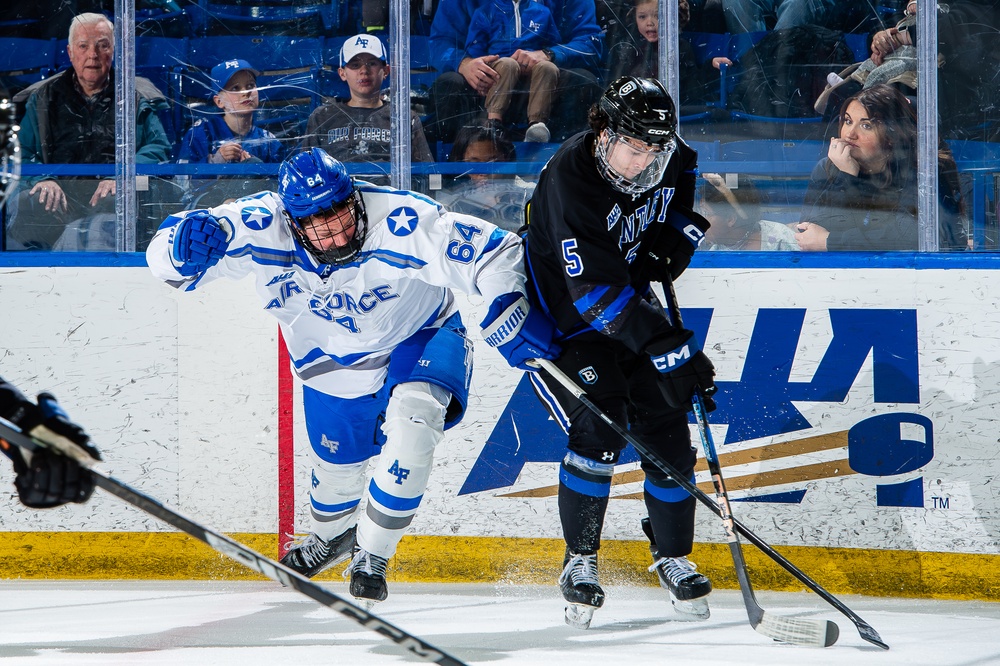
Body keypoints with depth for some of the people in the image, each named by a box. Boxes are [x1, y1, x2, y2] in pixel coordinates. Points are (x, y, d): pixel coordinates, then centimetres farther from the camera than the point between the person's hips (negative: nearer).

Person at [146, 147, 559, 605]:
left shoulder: (402, 221, -36)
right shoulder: (263, 227, -28)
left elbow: (493, 253, -29)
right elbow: (165, 254, -26)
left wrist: (510, 310, -44)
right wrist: (186, 247, -50)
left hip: (416, 339, -3)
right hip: (330, 361, 3)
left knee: (411, 422, -30)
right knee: (336, 462, 19)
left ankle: (371, 557, -12)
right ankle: (332, 535, 58)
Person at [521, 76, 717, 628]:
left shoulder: (670, 161, -11)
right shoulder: (569, 179, -33)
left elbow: (687, 201, 18)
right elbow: (597, 292, -38)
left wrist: (668, 247, -2)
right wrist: (673, 350, -41)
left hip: (629, 301, 6)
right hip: (559, 315, -6)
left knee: (666, 430, -3)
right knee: (599, 430, -20)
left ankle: (673, 558, 14)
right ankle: (580, 562, -3)